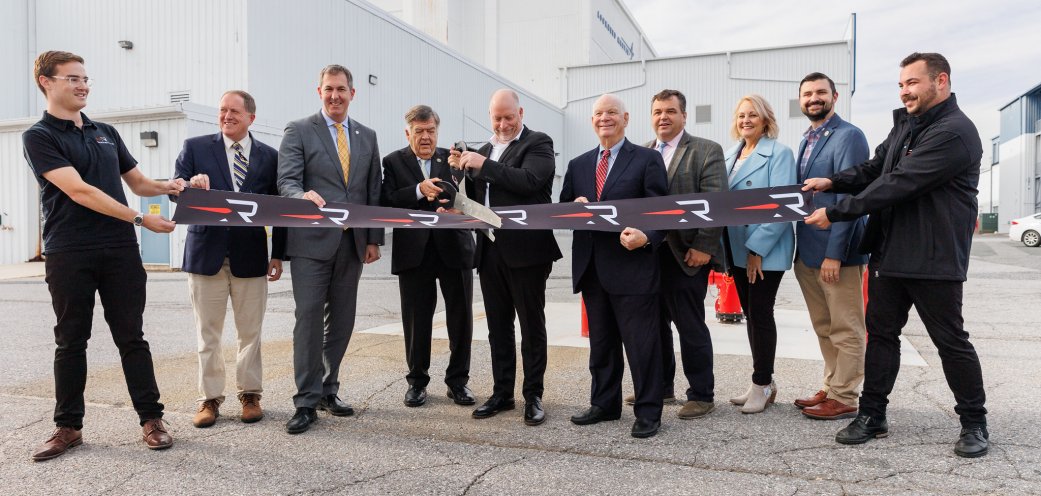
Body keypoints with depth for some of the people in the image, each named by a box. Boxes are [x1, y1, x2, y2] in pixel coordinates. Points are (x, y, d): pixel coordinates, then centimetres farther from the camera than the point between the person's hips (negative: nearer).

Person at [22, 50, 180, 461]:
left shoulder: (106, 132, 14)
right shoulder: (38, 137, -3)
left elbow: (137, 182, 19)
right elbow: (79, 191, -14)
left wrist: (167, 186, -3)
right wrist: (141, 219, -18)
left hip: (121, 251, 3)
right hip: (69, 255, -3)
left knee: (131, 337, 6)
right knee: (70, 342, 8)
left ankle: (151, 419, 11)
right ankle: (68, 426, 21)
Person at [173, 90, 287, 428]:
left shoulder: (269, 156, 6)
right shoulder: (195, 147, 4)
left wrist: (278, 255, 3)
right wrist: (191, 185, -24)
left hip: (251, 256, 0)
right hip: (206, 252, 0)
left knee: (250, 333, 8)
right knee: (207, 334, 7)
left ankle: (250, 394, 21)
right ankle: (210, 399, 19)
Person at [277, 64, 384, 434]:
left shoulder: (367, 136, 15)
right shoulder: (298, 130, 2)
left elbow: (373, 191, 14)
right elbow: (287, 181, -9)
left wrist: (374, 239, 8)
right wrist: (303, 196, -32)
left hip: (352, 243, 4)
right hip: (312, 240, -4)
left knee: (341, 321, 9)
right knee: (309, 318, -5)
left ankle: (327, 390, 23)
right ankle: (306, 401, 4)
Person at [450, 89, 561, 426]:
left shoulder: (538, 143, -2)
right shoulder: (485, 149, 16)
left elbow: (530, 181, -21)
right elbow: (476, 199, 12)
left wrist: (483, 165, -19)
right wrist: (463, 171, -4)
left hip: (526, 250, -6)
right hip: (490, 250, 6)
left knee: (532, 327, 5)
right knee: (498, 327, 13)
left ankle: (533, 396, 15)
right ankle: (502, 393, 24)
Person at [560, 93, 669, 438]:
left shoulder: (648, 160, 1)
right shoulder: (578, 165, 15)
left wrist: (646, 238, -24)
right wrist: (574, 205, -7)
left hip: (632, 265, -5)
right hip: (592, 267, 5)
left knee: (641, 342, 1)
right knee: (600, 342, 15)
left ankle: (648, 412, 14)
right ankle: (604, 404, 28)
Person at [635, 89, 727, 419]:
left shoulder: (707, 151, 0)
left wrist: (704, 247, -15)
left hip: (687, 254, -5)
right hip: (648, 253, 5)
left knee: (690, 325, 0)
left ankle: (701, 395, 14)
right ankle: (660, 387, 27)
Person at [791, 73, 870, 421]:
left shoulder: (848, 136, -11)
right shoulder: (807, 140, 15)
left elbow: (849, 199, -17)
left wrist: (835, 253, -21)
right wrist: (800, 248, 13)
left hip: (837, 252, -8)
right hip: (808, 251, 8)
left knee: (846, 330, 3)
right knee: (824, 328, 16)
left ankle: (845, 398, 13)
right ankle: (831, 389, 27)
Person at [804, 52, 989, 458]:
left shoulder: (954, 132, -17)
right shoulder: (905, 124, 12)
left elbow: (898, 184, -24)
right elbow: (875, 169, 13)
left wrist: (835, 214, -22)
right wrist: (833, 181, -7)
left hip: (933, 257, -8)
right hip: (888, 252, 8)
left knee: (951, 341, 5)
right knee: (880, 333, 10)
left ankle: (974, 423, 24)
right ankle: (872, 416, 20)